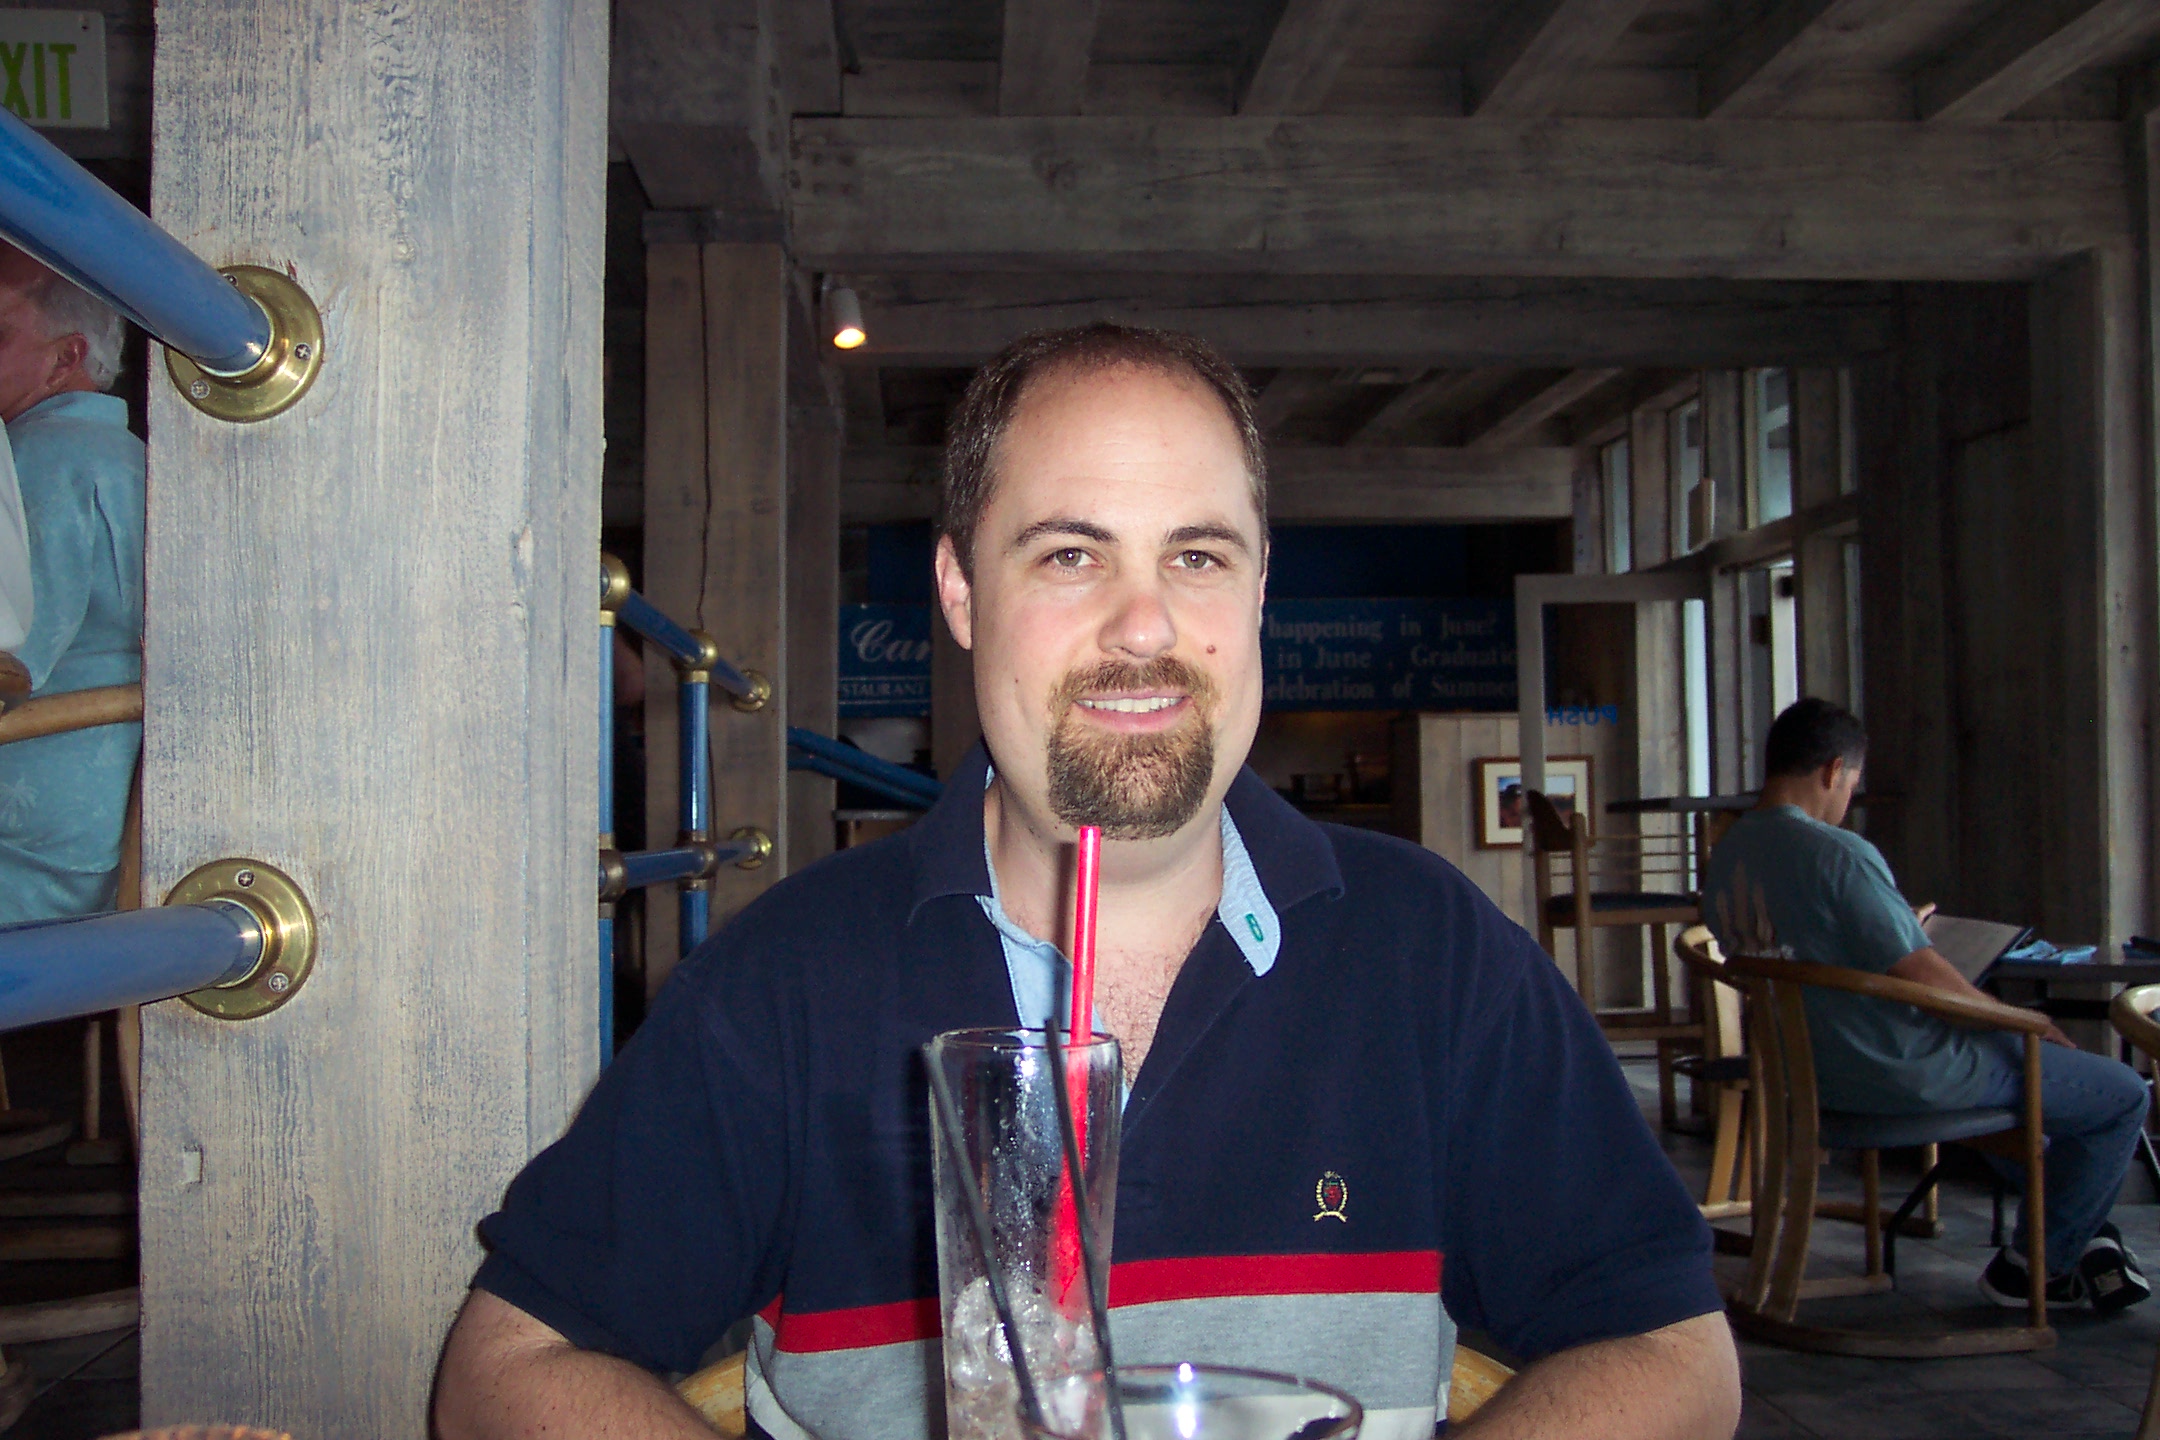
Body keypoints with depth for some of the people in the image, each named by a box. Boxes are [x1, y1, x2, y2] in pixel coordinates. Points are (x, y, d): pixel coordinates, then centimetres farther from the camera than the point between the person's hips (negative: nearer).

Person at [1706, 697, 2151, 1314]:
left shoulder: (1725, 855, 3)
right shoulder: (1837, 854, -23)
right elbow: (1921, 976, -24)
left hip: (1811, 1072, 9)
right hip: (1903, 1073, -9)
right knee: (2122, 1095, 5)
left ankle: (2079, 1225, 38)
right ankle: (2032, 1268, 17)